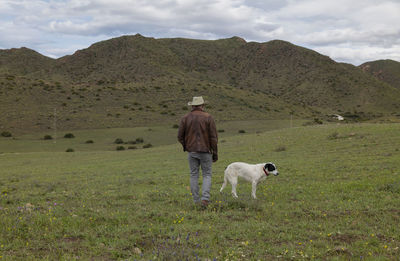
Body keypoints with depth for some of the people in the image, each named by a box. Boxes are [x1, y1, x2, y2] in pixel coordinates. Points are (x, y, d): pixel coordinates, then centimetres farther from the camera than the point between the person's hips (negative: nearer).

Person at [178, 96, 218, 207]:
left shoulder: (185, 118, 1)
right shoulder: (208, 117, -5)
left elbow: (180, 136, 3)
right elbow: (213, 137, -6)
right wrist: (215, 153, 1)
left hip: (191, 151, 2)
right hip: (205, 151, -2)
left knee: (194, 175, 10)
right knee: (207, 175, 6)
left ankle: (196, 200, 11)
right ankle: (205, 198, -9)